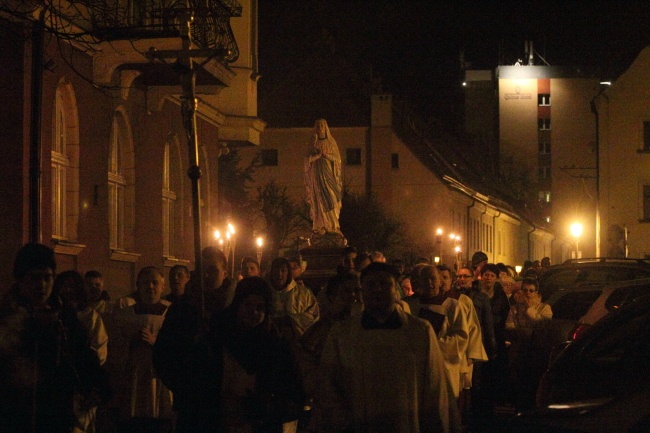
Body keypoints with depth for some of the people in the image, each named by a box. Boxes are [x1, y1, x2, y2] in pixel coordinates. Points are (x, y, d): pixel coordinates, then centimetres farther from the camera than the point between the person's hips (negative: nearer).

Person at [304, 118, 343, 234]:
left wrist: (327, 154, -11)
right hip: (317, 174, 0)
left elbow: (337, 158, 5)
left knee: (331, 198, -9)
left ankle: (333, 225, -7)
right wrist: (319, 154, -12)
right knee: (319, 200, -6)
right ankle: (320, 226, -9)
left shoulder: (331, 142, 9)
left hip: (329, 173, 0)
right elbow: (308, 159, 3)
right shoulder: (313, 143, 8)